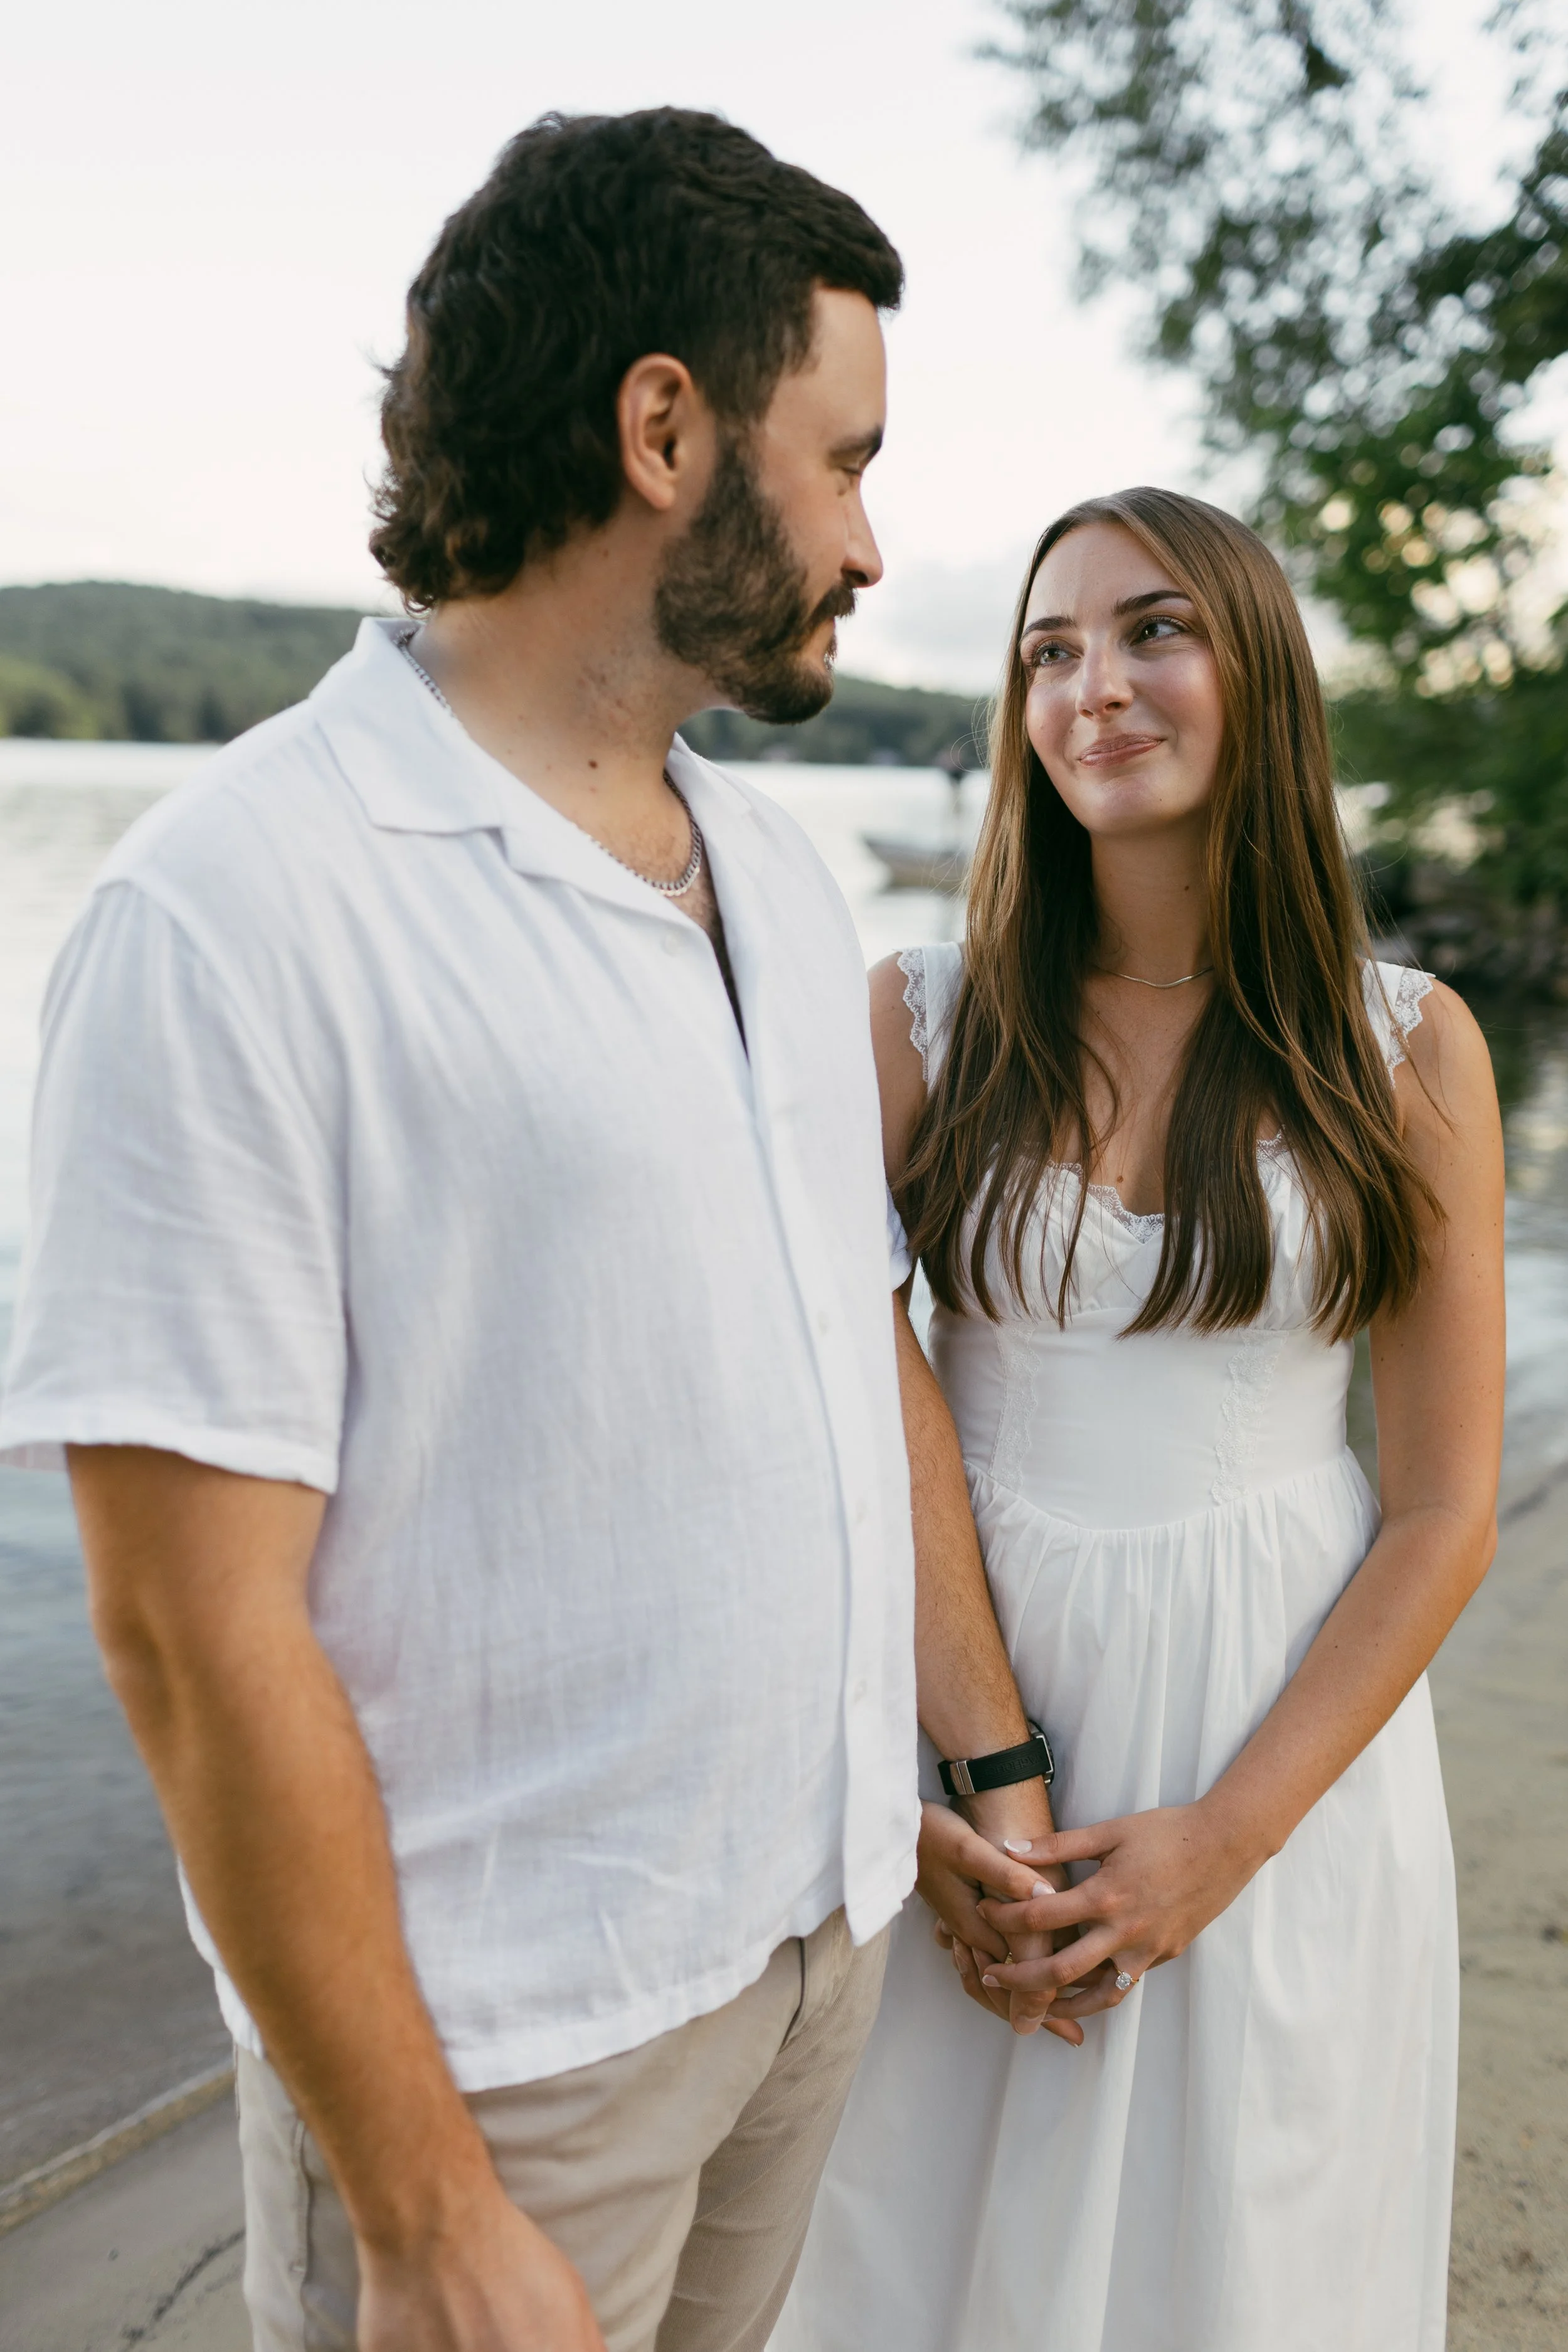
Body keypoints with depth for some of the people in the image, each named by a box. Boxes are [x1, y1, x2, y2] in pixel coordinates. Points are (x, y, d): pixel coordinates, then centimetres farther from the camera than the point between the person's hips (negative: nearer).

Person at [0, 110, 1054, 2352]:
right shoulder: (235, 915, -19)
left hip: (832, 1922, 7)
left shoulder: (780, 870, 6)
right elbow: (200, 1632, -20)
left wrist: (998, 1765, 9)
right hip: (504, 2032, -7)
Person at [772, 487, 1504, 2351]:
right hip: (961, 1716, 0)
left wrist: (1228, 1833, -11)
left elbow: (1443, 1513, -4)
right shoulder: (916, 1027, -5)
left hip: (1289, 1732, 0)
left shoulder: (1408, 1049, -4)